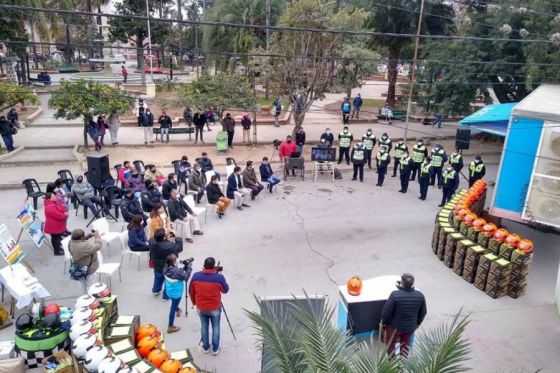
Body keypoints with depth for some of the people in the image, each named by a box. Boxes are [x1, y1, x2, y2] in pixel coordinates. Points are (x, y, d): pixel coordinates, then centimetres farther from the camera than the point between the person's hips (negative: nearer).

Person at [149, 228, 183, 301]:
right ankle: (166, 296, 40)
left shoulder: (151, 241, -24)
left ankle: (156, 290, 58)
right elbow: (179, 248, -23)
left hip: (156, 266, 5)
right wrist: (177, 238, -16)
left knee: (157, 278, 35)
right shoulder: (170, 245, -39)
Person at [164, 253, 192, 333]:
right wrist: (189, 267, -13)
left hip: (169, 291, 7)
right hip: (176, 293, -7)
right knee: (173, 308, 8)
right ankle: (170, 327, 21)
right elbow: (186, 277, -21)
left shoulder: (166, 268, -11)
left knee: (174, 304, 35)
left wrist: (184, 268, -7)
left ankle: (178, 310, 65)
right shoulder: (176, 271, -35)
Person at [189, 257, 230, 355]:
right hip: (215, 308, -2)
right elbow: (225, 290, -4)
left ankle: (206, 347, 37)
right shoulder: (219, 277, -22)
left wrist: (194, 302, 17)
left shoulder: (195, 276, -15)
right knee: (216, 327, 19)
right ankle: (215, 349, 31)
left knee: (204, 327, 22)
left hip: (201, 308, 2)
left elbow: (191, 292, -1)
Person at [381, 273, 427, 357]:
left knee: (390, 343, 21)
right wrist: (418, 323, 17)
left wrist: (384, 322, -3)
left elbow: (386, 311, -21)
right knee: (405, 343, 27)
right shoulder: (420, 295, -15)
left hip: (395, 326, -4)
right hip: (411, 327, 4)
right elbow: (423, 312, 0)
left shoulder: (395, 295, -30)